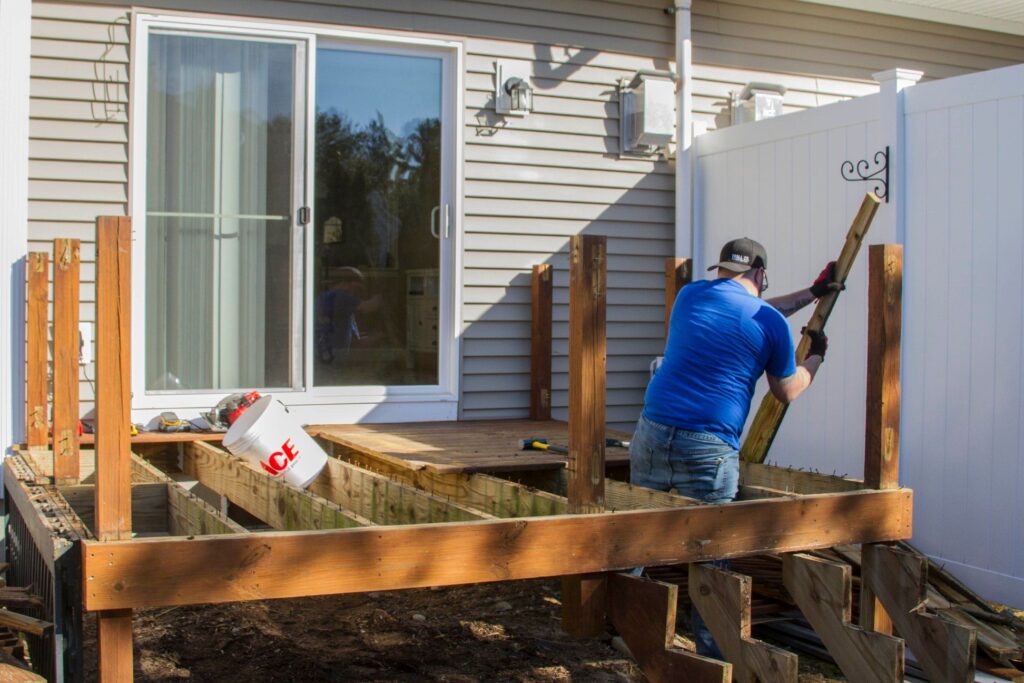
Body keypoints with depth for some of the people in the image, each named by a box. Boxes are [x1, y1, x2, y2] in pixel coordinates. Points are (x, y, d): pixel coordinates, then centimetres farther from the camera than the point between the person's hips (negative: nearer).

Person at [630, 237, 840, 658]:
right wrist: (816, 357, 35)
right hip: (709, 448, -4)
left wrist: (810, 294, 41)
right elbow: (787, 392, 15)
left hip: (653, 433, 4)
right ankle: (710, 649, 14)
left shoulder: (690, 295, 14)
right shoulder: (772, 323, 1)